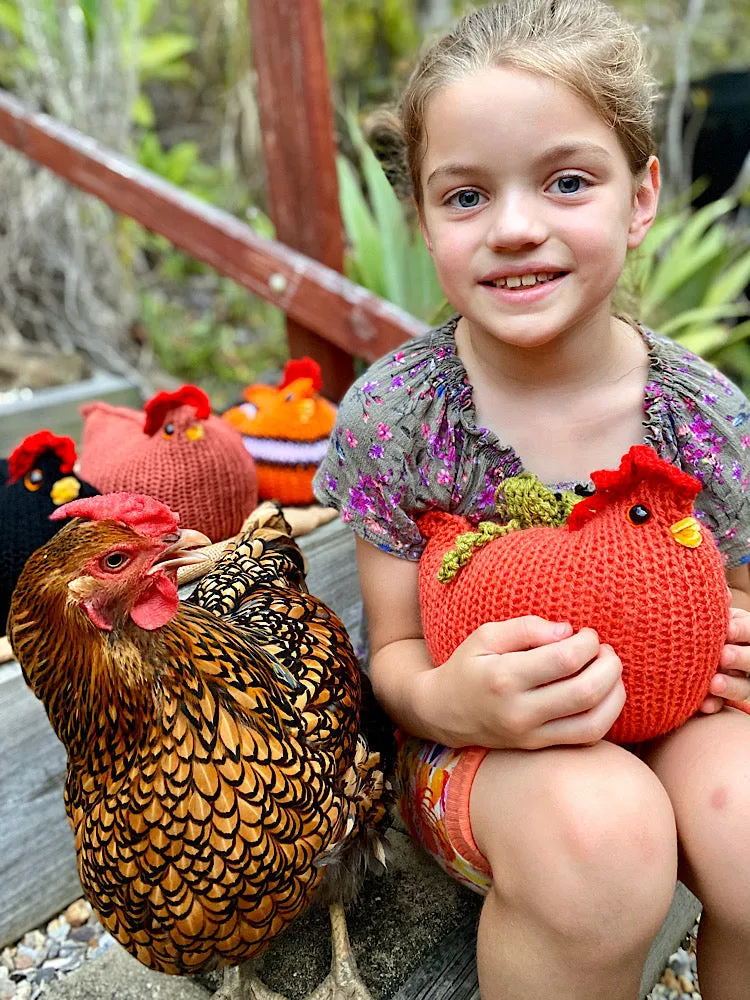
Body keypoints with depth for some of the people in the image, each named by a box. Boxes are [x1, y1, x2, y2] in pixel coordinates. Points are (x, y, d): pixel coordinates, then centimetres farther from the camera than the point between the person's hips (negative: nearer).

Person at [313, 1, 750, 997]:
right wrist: (445, 698, -29)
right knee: (596, 821, -33)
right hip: (478, 743, -1)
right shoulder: (390, 412, -13)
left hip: (666, 724, 3)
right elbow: (394, 650, -6)